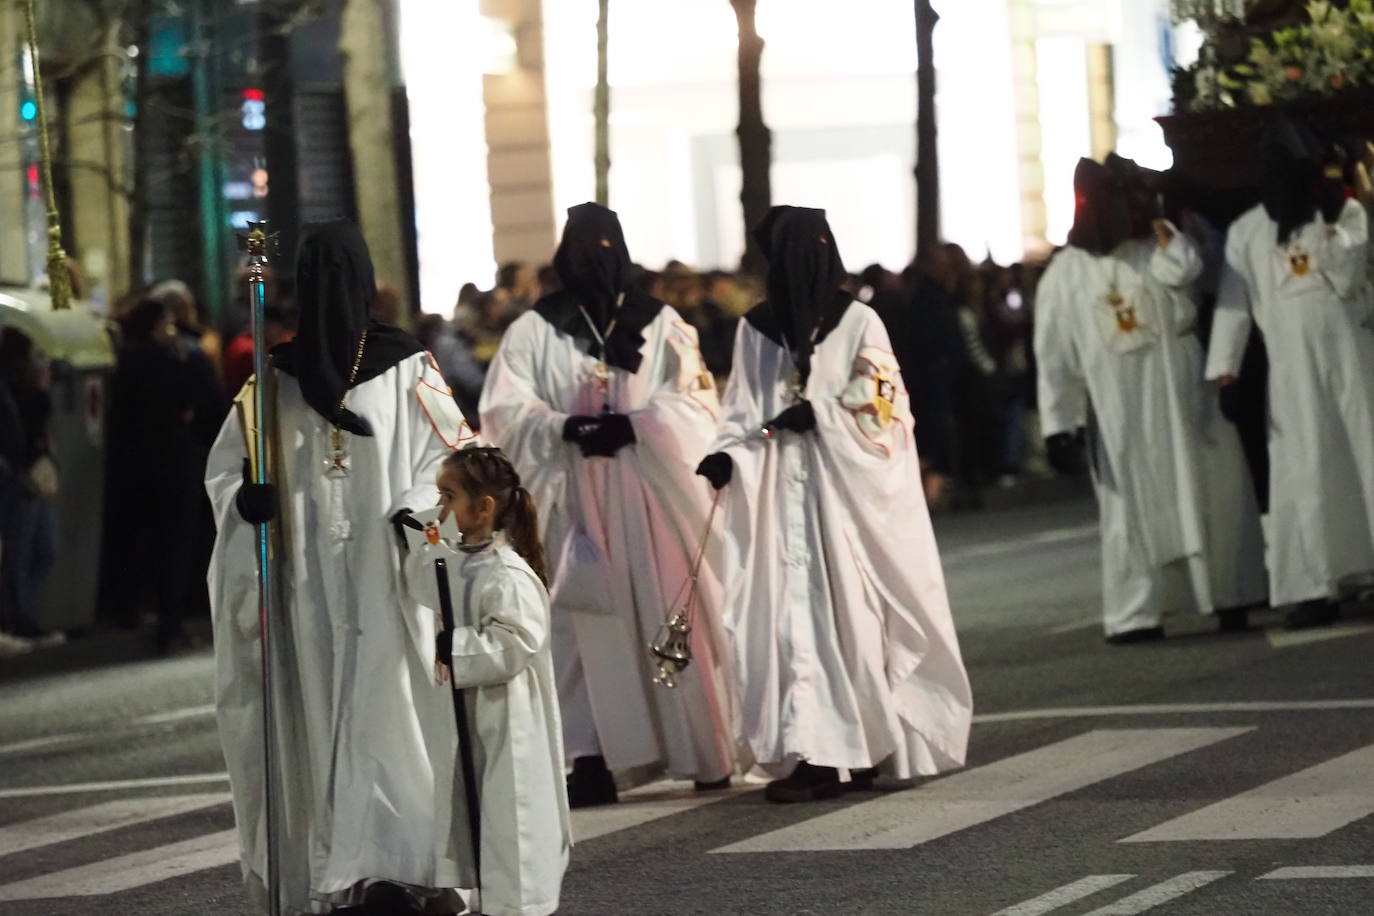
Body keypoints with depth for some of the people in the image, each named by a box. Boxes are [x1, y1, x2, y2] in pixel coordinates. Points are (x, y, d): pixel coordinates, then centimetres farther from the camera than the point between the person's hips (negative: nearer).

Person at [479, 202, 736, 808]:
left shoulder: (662, 325, 7)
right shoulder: (534, 330, 5)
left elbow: (696, 404, 1)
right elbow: (504, 411, 0)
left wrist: (633, 425, -14)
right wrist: (565, 428, -16)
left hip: (651, 495, 0)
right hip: (571, 500, 0)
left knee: (671, 617, 1)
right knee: (583, 624, -4)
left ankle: (705, 752, 10)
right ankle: (592, 763, -5)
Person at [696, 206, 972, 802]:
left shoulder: (859, 323, 2)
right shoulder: (756, 329, 10)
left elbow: (877, 400, -2)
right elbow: (742, 411, 9)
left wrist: (816, 413, -14)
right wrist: (727, 454, -9)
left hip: (848, 489, -2)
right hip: (780, 492, 2)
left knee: (853, 611, -4)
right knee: (792, 612, -5)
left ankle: (861, 744, 2)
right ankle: (816, 751, -5)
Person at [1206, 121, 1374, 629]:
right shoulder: (1246, 230, 9)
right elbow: (1232, 304, 5)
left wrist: (1328, 222, -12)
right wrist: (1224, 370, -3)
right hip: (1293, 366, 1)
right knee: (1305, 473, -6)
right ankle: (1316, 589, -8)